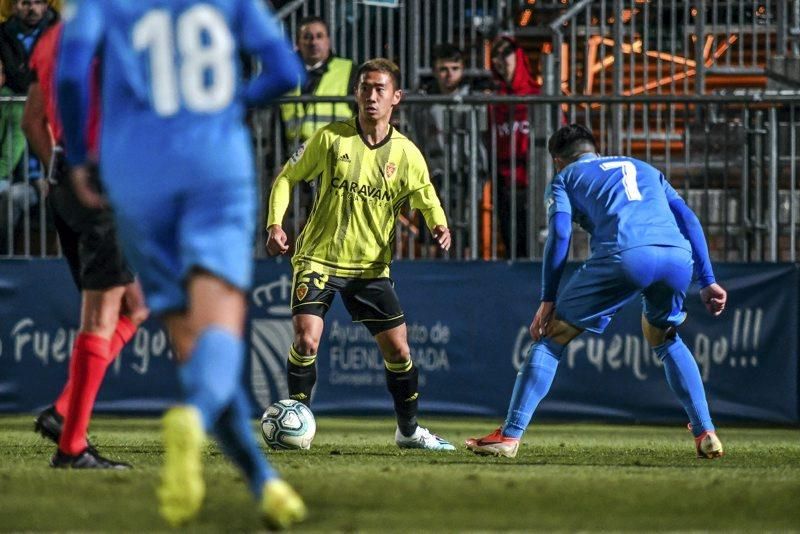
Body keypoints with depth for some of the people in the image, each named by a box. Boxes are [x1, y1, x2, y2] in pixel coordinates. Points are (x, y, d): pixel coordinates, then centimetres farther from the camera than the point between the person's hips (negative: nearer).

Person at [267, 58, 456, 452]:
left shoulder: (405, 153, 0)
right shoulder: (330, 138, -5)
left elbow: (426, 198, 12)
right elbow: (287, 177, 3)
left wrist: (438, 225, -11)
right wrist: (275, 223, -11)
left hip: (371, 267, 2)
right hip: (319, 258, -2)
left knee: (398, 349, 3)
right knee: (306, 339, -19)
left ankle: (409, 430, 23)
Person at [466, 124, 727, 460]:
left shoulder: (565, 178, 25)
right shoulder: (644, 169, 37)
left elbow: (560, 233, 8)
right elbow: (688, 219, 26)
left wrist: (548, 300, 7)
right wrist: (707, 281, 23)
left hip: (624, 256, -4)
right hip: (678, 256, 4)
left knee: (551, 337, 10)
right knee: (665, 340, 32)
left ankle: (510, 436, 4)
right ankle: (706, 435, 22)